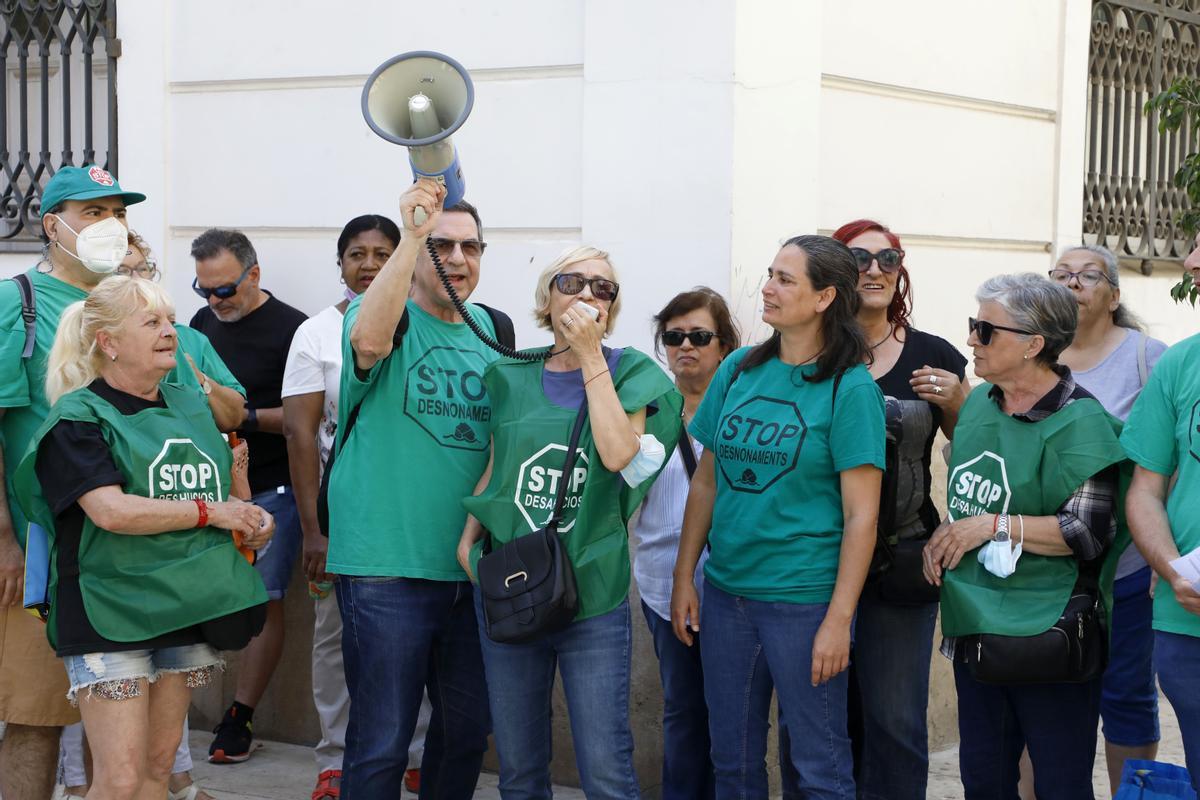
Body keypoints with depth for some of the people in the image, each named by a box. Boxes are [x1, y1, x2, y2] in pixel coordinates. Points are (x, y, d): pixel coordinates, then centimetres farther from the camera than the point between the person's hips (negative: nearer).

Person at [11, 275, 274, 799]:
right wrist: (210, 512, -14)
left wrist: (251, 522, 4)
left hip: (186, 608, 6)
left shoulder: (192, 408, 13)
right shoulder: (79, 418, -8)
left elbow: (220, 490, 27)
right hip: (109, 613, -6)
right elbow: (112, 511, -21)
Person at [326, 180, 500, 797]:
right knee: (381, 740, -3)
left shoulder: (491, 329, 13)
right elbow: (369, 339, -31)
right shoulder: (385, 313, -5)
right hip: (387, 566, -6)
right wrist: (413, 234, -35)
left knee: (468, 730, 16)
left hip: (473, 568, 6)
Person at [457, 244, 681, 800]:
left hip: (593, 598, -3)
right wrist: (468, 537, 1)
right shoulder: (510, 378, 8)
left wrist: (591, 356, -13)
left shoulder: (629, 373, 0)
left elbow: (619, 453, -17)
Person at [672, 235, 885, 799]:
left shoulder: (849, 389, -10)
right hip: (725, 592, 5)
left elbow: (861, 515, -12)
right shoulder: (738, 370, 6)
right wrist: (684, 577, 8)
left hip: (803, 598, -5)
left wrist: (839, 618, -16)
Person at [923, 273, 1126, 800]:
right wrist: (945, 534, 2)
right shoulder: (979, 401, 7)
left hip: (1047, 637, -7)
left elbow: (1090, 533, -20)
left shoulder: (1078, 422, -16)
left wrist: (994, 526, -19)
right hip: (975, 627, 7)